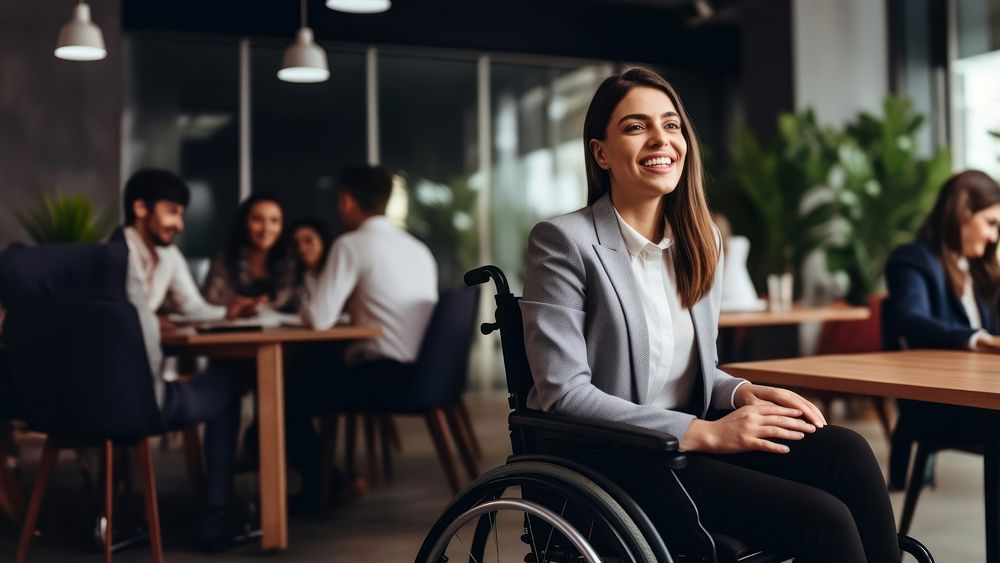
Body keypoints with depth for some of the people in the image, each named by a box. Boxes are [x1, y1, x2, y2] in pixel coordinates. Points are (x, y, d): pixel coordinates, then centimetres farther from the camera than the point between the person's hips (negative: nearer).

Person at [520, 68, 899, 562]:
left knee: (847, 452, -21)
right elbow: (564, 396, -16)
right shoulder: (563, 242, -10)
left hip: (686, 442, 6)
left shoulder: (700, 241, 11)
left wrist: (742, 393, -5)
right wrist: (707, 432, -19)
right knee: (823, 519, -22)